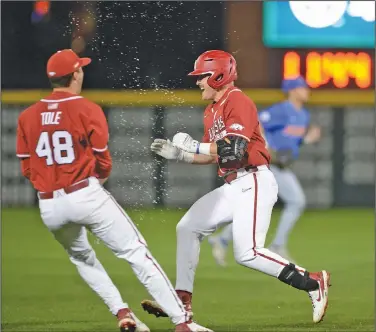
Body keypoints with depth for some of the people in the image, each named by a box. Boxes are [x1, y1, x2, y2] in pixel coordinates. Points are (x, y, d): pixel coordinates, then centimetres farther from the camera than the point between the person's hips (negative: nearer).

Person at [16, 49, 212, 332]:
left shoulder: (28, 117, 5)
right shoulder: (88, 110, -6)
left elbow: (27, 168, 8)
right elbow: (103, 163, -3)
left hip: (49, 206, 4)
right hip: (88, 197, -4)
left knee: (81, 256, 30)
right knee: (136, 252, -1)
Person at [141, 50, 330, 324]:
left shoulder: (238, 102, -13)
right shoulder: (212, 111, 17)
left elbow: (233, 149, -25)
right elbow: (213, 156, 22)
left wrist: (194, 146, -16)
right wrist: (178, 154, 13)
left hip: (254, 183, -10)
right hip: (234, 187, 10)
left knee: (247, 253, -19)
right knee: (188, 228, 10)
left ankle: (313, 282, -13)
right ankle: (182, 301, 12)